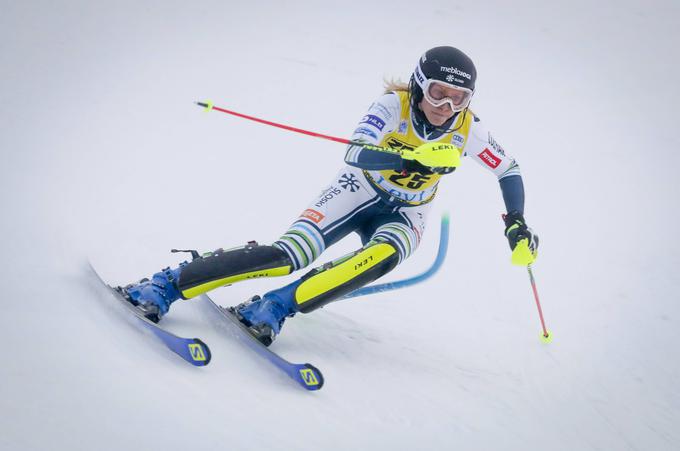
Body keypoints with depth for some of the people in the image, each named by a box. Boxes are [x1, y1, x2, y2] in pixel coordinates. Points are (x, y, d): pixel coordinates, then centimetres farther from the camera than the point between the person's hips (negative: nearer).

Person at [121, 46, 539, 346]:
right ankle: (166, 285, -22)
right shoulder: (394, 104, -23)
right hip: (361, 190, -2)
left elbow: (509, 170, 3)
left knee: (382, 257, -36)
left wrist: (518, 226, -5)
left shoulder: (469, 129, -14)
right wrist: (412, 159, -50)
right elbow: (355, 155, -37)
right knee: (288, 255, -25)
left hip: (406, 214, 2)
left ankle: (276, 307, -33)